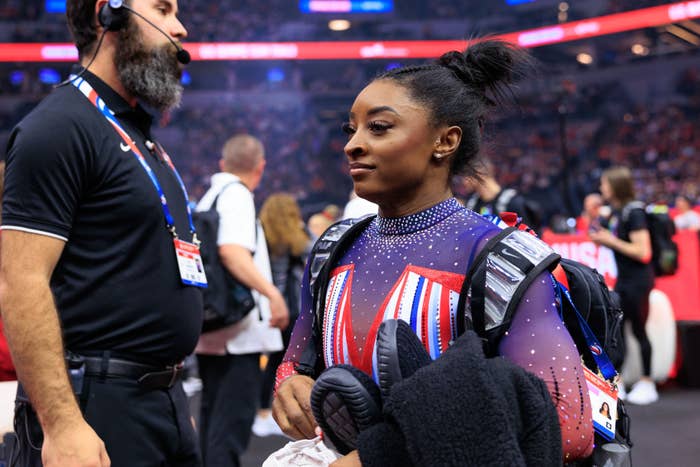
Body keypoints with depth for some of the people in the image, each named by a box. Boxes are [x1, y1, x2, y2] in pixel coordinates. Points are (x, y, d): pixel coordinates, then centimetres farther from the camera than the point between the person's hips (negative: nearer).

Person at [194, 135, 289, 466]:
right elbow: (232, 251, -27)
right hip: (238, 330, -9)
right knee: (232, 424, -10)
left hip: (211, 331, 9)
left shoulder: (208, 197, 16)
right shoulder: (237, 195, -11)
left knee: (213, 420, 15)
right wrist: (271, 292, -35)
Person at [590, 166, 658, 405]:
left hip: (638, 280, -9)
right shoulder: (617, 212, 8)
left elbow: (643, 252, -22)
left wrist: (611, 241, -18)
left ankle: (647, 384, 12)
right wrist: (602, 239, 3)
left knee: (639, 331, 1)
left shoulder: (633, 213, -18)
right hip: (624, 279, 9)